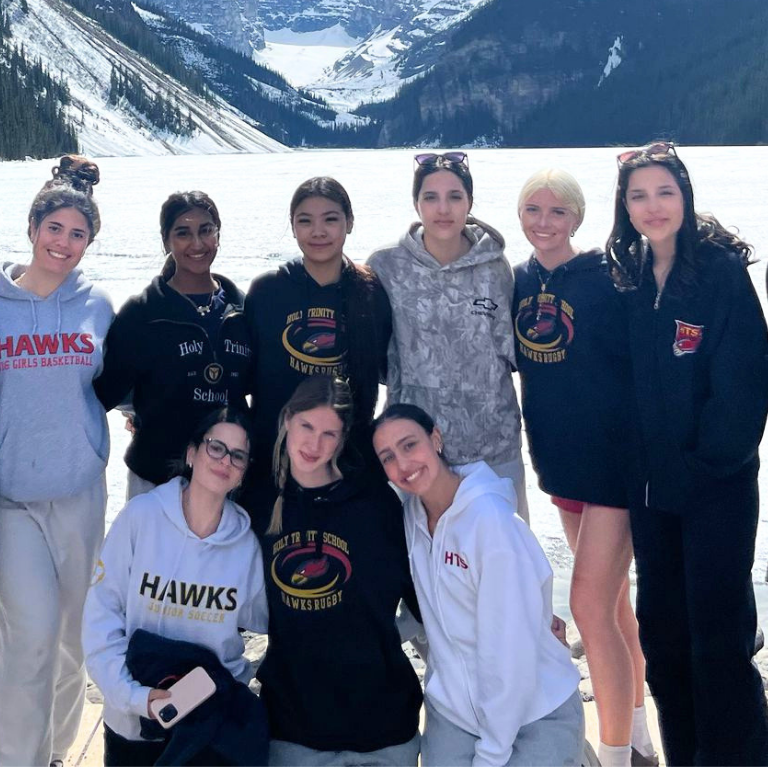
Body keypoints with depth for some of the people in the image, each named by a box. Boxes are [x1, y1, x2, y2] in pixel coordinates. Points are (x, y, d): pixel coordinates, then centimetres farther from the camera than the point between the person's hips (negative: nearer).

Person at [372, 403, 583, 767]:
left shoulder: (489, 518, -20)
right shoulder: (411, 513, -1)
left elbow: (510, 648, -20)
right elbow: (429, 610, 4)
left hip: (536, 714, -5)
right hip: (452, 709, 5)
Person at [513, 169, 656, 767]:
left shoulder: (607, 279, -13)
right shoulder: (519, 283, 4)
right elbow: (513, 358, 15)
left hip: (615, 459, -6)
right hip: (560, 460, 6)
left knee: (592, 608, -8)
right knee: (614, 600, 18)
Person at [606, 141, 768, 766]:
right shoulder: (627, 278, 7)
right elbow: (623, 375, 10)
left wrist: (713, 456, -15)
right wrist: (635, 453, 1)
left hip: (716, 486, -5)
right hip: (650, 482, 6)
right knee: (662, 628, 13)